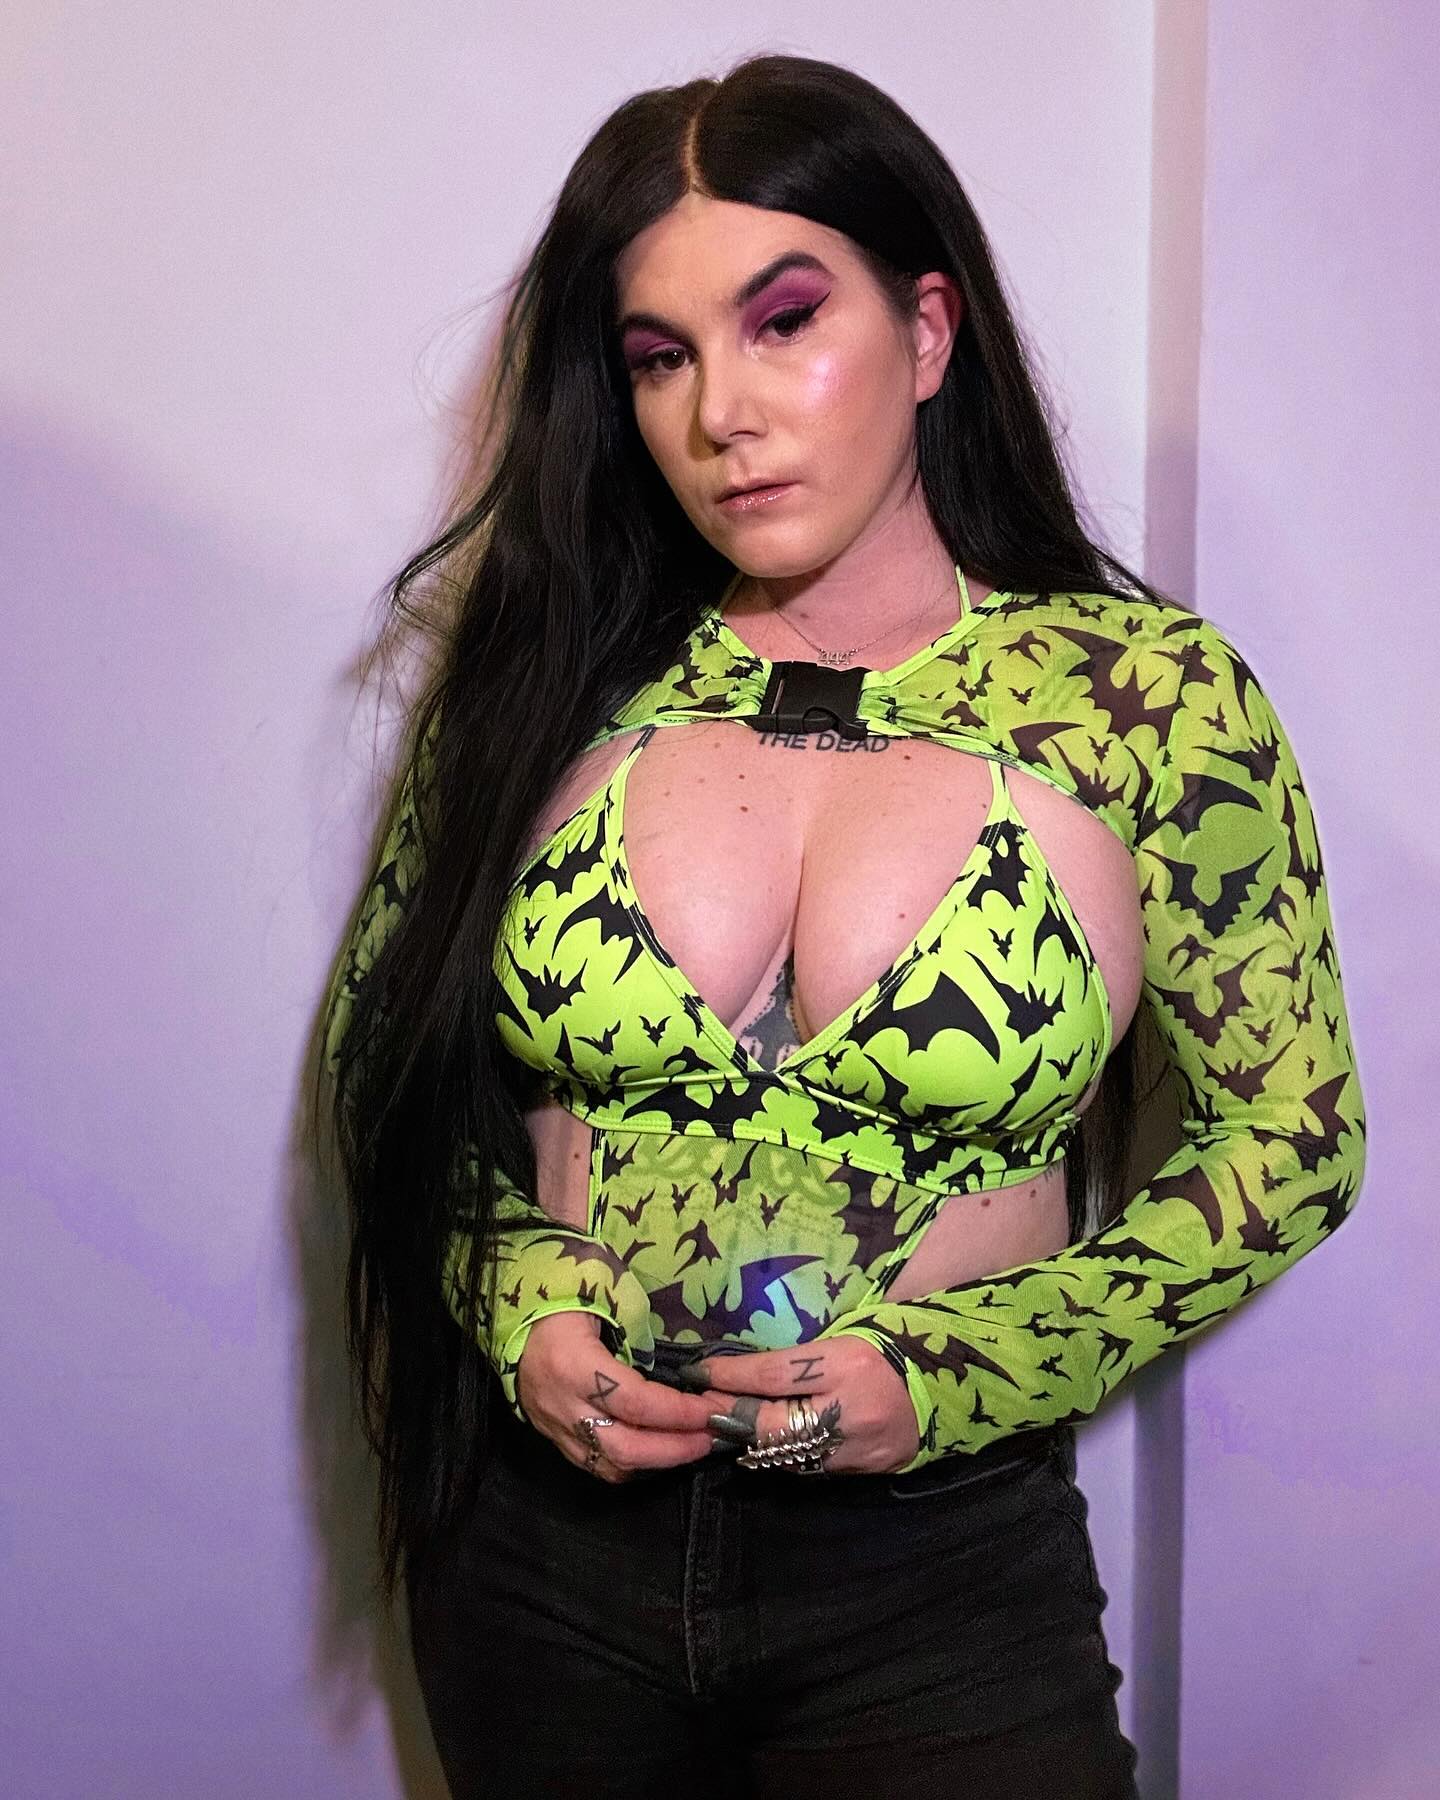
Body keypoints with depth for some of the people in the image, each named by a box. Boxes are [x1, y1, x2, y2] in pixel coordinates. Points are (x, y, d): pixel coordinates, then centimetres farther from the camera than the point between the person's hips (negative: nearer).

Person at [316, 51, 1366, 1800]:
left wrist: (954, 1371, -13)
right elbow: (386, 1049, 8)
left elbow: (1292, 1144, -2)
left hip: (940, 1566, -2)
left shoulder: (1152, 704, -9)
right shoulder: (551, 683, -3)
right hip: (539, 1535, 3)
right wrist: (519, 1302, -9)